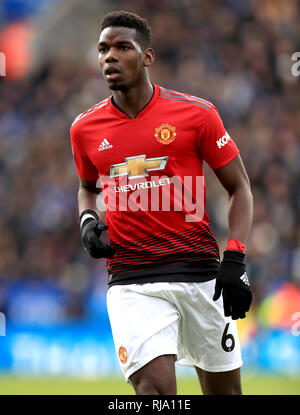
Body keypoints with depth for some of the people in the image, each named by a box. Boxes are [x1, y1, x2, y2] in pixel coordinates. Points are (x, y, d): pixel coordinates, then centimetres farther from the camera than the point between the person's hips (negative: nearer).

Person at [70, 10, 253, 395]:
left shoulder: (196, 113, -2)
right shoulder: (85, 128, 7)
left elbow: (239, 187, 5)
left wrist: (235, 261, -6)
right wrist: (88, 221, 4)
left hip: (201, 274, 0)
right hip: (131, 284, 0)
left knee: (224, 389, 9)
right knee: (155, 387, -19)